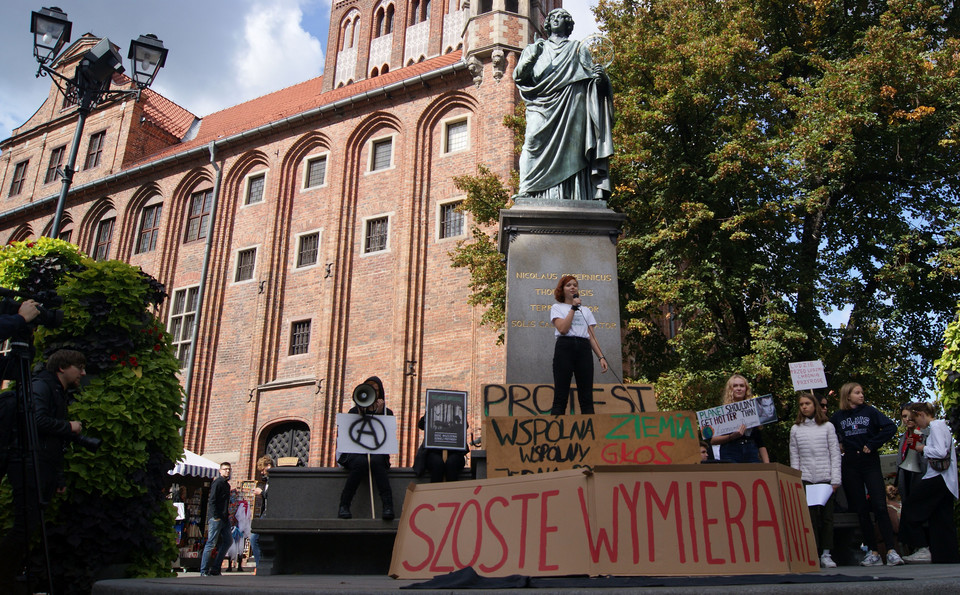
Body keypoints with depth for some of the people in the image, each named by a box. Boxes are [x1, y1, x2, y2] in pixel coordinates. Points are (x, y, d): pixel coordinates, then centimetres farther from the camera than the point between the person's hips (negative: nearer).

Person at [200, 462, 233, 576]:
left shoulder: (226, 484, 18)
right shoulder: (217, 483, -9)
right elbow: (211, 501, -16)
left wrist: (227, 515, 13)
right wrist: (216, 517, -19)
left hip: (224, 518, 9)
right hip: (216, 518, -9)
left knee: (228, 541, 8)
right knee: (211, 543, -5)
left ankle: (215, 568, 13)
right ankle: (204, 571, 3)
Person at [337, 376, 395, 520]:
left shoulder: (387, 413, 16)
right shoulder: (355, 411, 18)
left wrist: (379, 413, -6)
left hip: (378, 453, 0)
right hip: (356, 453, 0)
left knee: (376, 461, -36)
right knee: (361, 463, -36)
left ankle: (387, 506, -44)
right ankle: (344, 506, -30)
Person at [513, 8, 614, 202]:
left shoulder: (578, 49, 24)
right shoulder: (535, 48, 24)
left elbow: (590, 77, 13)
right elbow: (518, 76, 11)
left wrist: (599, 76, -11)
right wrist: (530, 59, -9)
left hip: (569, 109, 0)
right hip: (542, 107, 0)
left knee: (567, 152, -12)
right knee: (535, 145, -19)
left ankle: (568, 198, -18)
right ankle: (526, 193, -25)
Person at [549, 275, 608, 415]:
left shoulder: (586, 311, 23)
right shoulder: (557, 307, 12)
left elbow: (592, 336, 16)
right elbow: (563, 329, -7)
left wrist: (601, 357, 4)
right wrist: (573, 308, -3)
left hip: (584, 349, 4)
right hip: (565, 347, -3)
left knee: (587, 398, -2)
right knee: (560, 397, -8)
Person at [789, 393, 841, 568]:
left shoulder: (827, 426, 6)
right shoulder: (795, 429, 8)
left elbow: (835, 453, 3)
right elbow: (794, 457, 8)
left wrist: (835, 479, -4)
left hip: (825, 478, 0)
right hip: (805, 478, 1)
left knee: (826, 516, 2)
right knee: (810, 516, -2)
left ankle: (826, 554, 10)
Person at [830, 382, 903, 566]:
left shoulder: (870, 411, 4)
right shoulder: (838, 417, 8)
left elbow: (890, 427, -7)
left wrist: (872, 445, -9)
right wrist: (839, 446, 5)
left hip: (870, 463, -2)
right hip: (850, 465, 2)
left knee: (879, 506, -11)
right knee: (861, 510, 3)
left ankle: (891, 551, -10)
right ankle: (873, 553, 7)